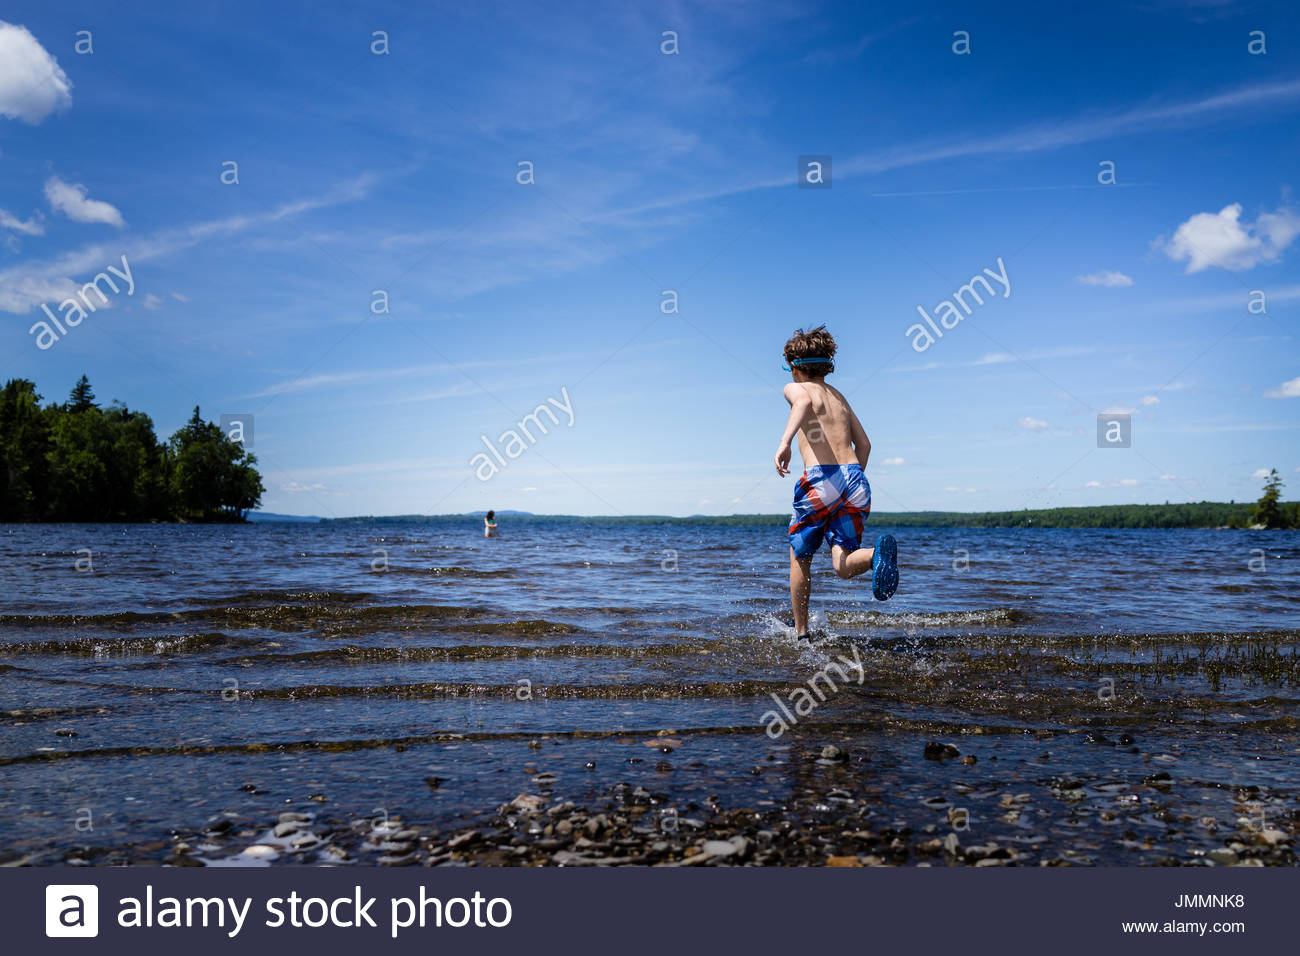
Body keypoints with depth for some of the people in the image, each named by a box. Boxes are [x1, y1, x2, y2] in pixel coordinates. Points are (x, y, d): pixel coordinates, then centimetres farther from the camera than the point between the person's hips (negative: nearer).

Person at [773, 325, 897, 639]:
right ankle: (878, 552, -32)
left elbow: (804, 400, -19)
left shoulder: (795, 388, 7)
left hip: (820, 480, -4)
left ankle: (801, 633, 25)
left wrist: (785, 441, -31)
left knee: (800, 558, 17)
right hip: (855, 478, 5)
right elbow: (864, 444, 25)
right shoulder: (838, 395, 25)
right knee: (843, 565, 2)